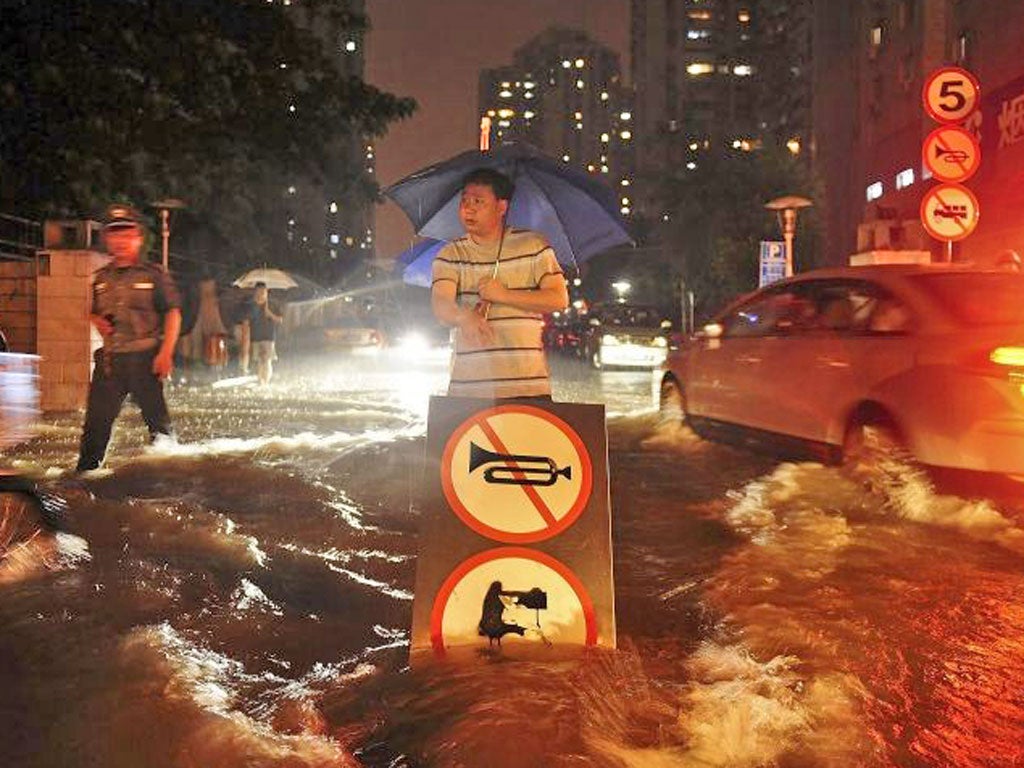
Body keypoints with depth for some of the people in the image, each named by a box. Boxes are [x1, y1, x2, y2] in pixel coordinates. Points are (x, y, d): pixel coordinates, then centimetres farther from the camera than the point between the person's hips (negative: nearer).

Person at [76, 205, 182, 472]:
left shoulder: (154, 275, -1)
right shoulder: (102, 278, 13)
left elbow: (173, 313, -3)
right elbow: (95, 313, 26)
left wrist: (166, 352, -12)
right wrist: (99, 322, 1)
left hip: (145, 359, -4)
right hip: (110, 359, 4)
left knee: (157, 417, 5)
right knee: (96, 419, 2)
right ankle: (85, 470, 10)